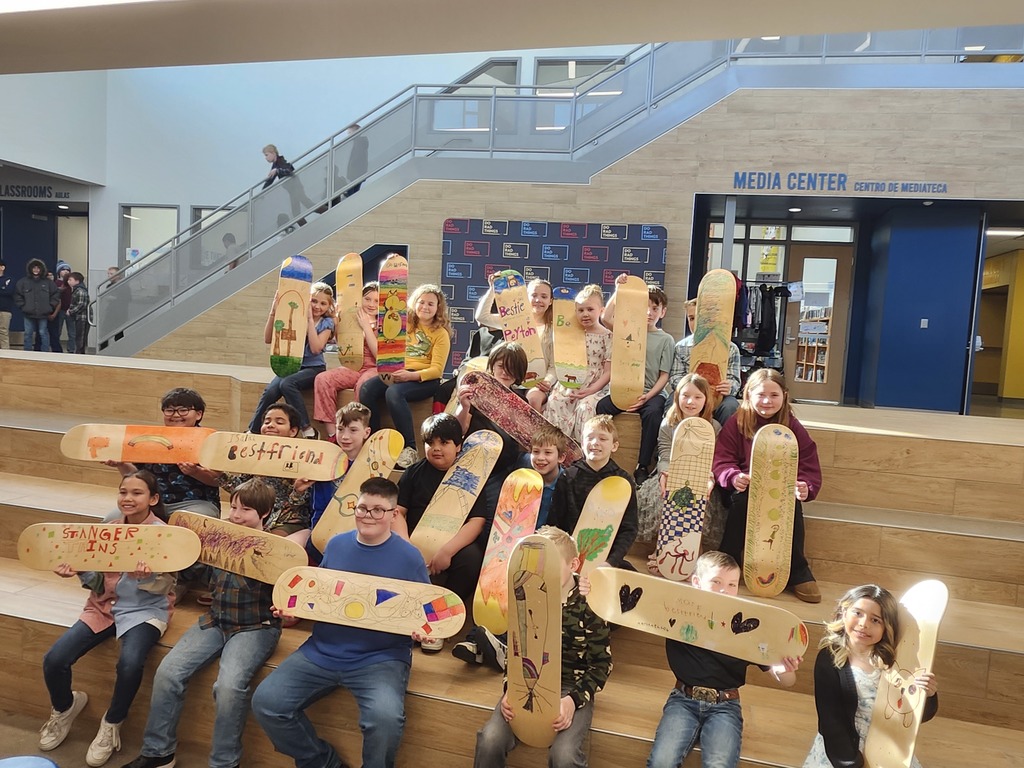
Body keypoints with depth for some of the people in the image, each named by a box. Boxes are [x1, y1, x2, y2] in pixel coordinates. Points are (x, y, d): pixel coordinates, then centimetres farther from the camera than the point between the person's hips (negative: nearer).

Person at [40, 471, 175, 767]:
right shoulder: (111, 522, 1)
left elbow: (163, 586, -14)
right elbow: (98, 579, 7)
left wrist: (146, 576, -36)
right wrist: (79, 570, -15)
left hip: (144, 610, -5)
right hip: (104, 605, 5)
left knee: (130, 663, -32)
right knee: (53, 661, -9)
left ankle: (112, 724, 0)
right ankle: (64, 708, 26)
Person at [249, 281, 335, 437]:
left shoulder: (327, 323, 2)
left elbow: (316, 348, -14)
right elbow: (268, 339, 2)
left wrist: (310, 319, -11)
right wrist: (273, 312, -9)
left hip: (313, 368, -3)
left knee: (287, 384, -34)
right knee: (270, 391, -27)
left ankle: (307, 431, -27)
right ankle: (252, 432, -14)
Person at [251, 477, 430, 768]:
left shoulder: (409, 557, -5)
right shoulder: (337, 544, 8)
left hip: (381, 658, -5)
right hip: (322, 651, 5)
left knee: (385, 718, -32)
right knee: (265, 702, -9)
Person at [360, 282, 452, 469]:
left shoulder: (441, 333, 3)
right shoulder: (406, 324, 18)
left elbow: (437, 369, -7)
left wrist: (411, 375, -23)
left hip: (425, 378, -5)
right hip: (399, 374, 5)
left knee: (394, 392, -36)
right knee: (367, 388, -24)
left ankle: (410, 448, -31)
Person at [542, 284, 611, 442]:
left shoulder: (607, 337, -1)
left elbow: (608, 372, -4)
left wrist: (591, 390, -14)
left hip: (595, 387, -4)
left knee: (585, 407, -31)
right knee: (553, 402, -22)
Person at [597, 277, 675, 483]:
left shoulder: (666, 340, 6)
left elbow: (664, 376, 1)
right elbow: (605, 318, -6)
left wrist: (647, 396, -14)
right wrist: (618, 290, -8)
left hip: (653, 392, -2)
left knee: (653, 412, -34)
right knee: (602, 405, -25)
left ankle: (643, 466, -25)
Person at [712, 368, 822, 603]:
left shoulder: (793, 428, 6)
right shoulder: (736, 424, 2)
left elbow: (808, 467, 2)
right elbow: (721, 460, -5)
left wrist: (805, 487, -21)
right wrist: (733, 477, -28)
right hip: (745, 489, -1)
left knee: (792, 504, -31)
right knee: (742, 499, -35)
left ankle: (797, 572, -13)